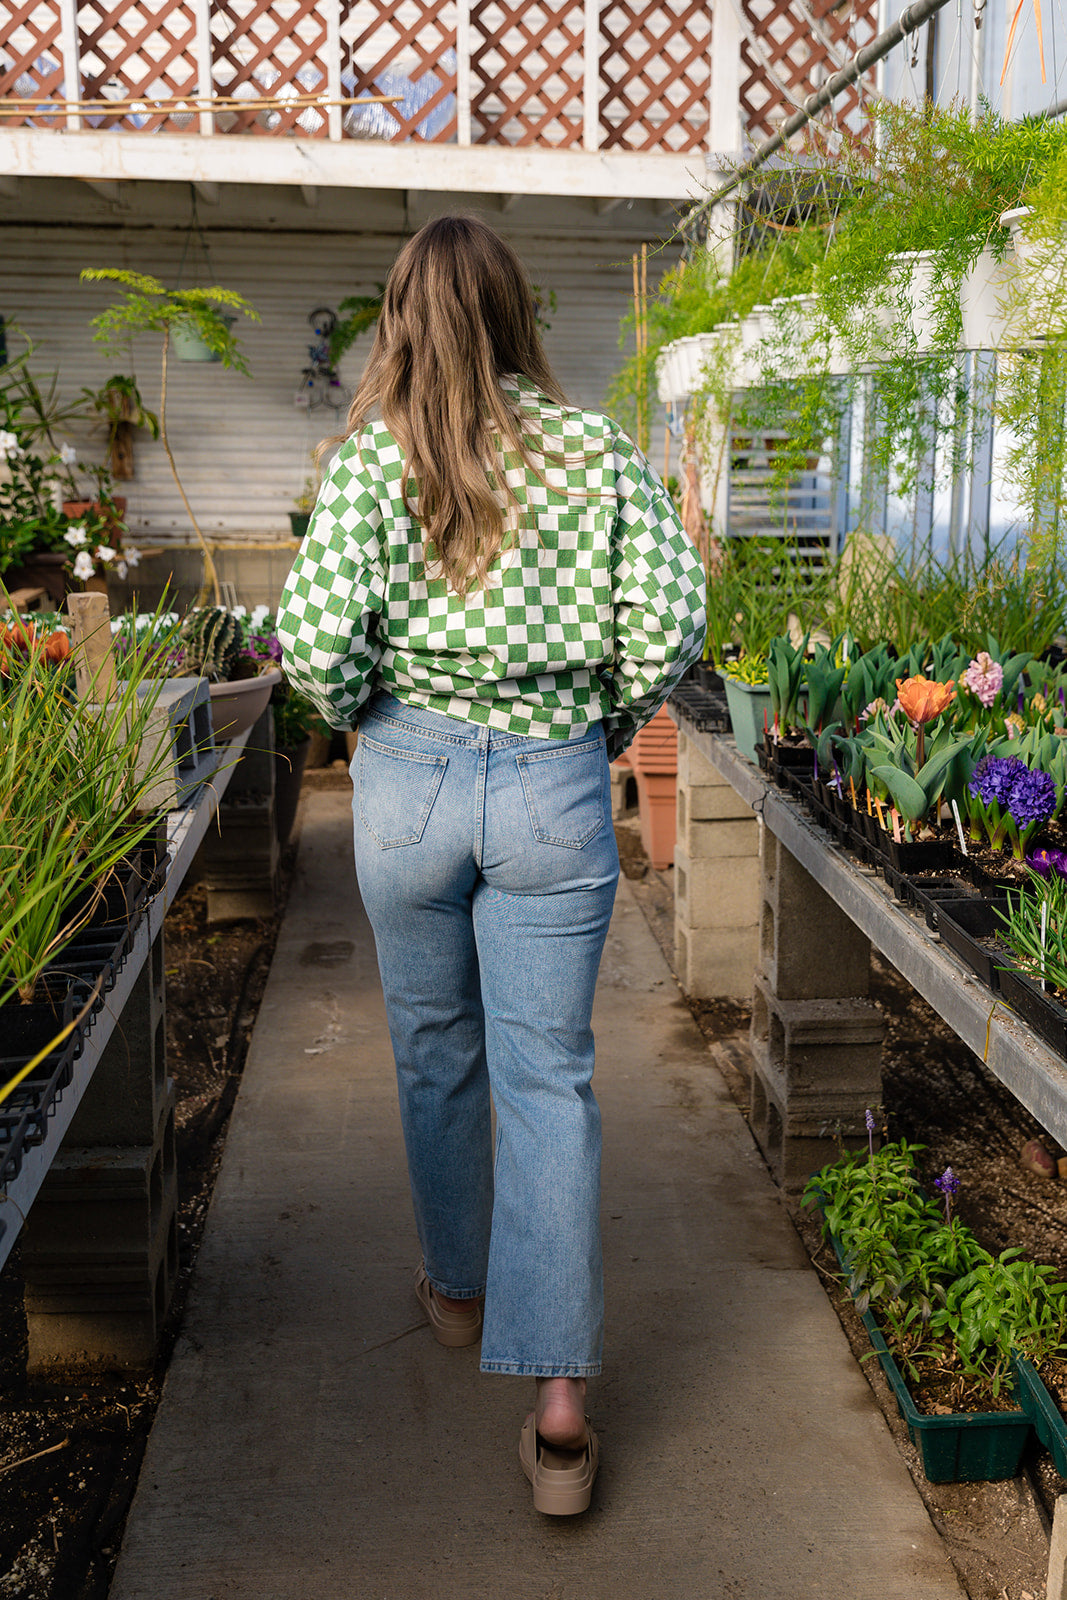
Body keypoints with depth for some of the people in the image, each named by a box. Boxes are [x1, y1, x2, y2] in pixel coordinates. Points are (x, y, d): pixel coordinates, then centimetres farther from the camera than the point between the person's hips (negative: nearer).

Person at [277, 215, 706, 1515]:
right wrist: (608, 721, 9)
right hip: (557, 787, 0)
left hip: (410, 779, 0)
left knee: (435, 1052, 19)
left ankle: (458, 1289, 39)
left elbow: (320, 639, -16)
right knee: (550, 1075, 5)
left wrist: (357, 715, 4)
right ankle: (559, 1399, 2)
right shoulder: (596, 449, -2)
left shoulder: (371, 456, -7)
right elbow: (670, 622, -8)